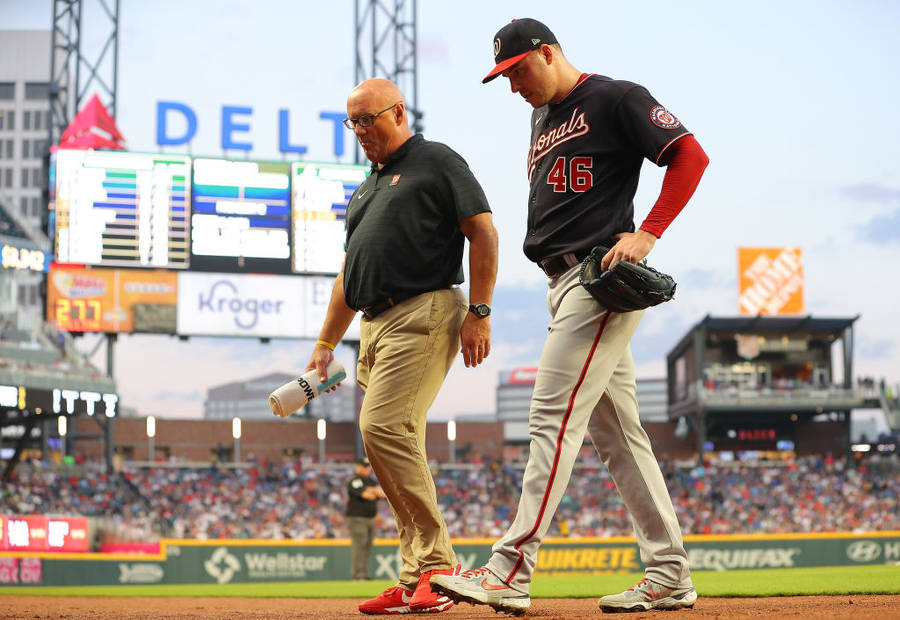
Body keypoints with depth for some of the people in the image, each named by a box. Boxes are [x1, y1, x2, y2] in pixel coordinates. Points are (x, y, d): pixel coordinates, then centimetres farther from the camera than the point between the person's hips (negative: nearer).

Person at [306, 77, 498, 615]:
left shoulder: (437, 162, 3)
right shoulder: (368, 187, 27)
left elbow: (484, 233, -5)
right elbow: (350, 274, 29)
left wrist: (478, 312, -14)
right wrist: (326, 344, 23)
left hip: (425, 312, -8)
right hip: (375, 325, 9)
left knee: (384, 427, -21)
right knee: (400, 447, 3)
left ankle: (435, 565, -16)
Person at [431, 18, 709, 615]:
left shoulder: (615, 98, -5)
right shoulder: (544, 119, 21)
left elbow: (691, 155, -12)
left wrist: (646, 233, -20)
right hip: (564, 284, 10)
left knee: (554, 418, -14)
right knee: (618, 433, 8)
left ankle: (510, 571, -17)